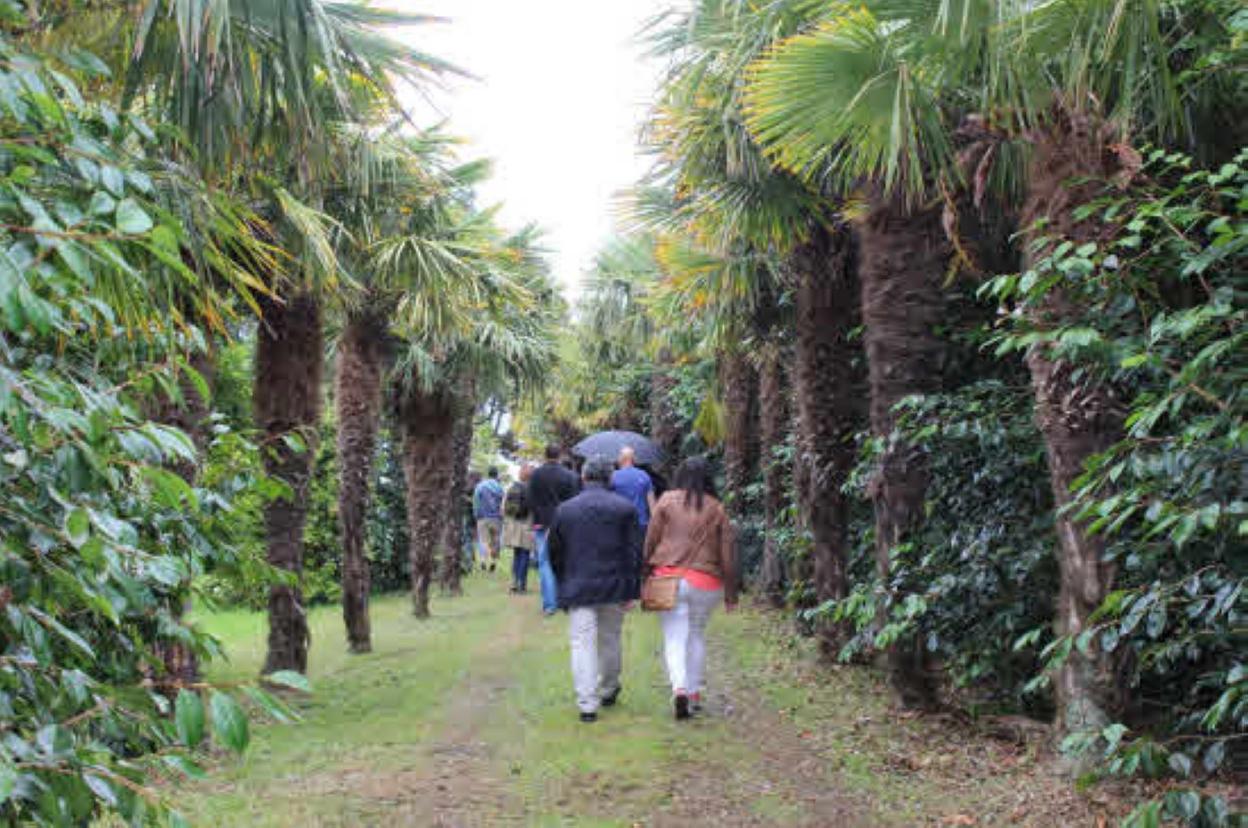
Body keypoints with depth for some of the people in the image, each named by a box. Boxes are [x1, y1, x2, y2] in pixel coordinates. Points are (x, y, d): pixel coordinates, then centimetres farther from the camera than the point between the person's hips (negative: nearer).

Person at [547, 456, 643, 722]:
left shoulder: (564, 510, 1)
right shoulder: (625, 508, -1)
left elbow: (554, 553, 8)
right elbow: (634, 552, -3)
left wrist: (563, 586, 20)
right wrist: (631, 590, 2)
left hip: (577, 588, -1)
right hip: (614, 587, 1)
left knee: (582, 644, -2)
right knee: (610, 640, 17)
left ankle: (587, 704, -9)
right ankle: (608, 692, 33)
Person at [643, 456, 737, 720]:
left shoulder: (667, 501, 1)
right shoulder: (717, 509, 4)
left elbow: (650, 541, 1)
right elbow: (727, 554, 6)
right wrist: (730, 594, 12)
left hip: (669, 578, -1)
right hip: (706, 582, 2)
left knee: (674, 637, -1)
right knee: (697, 635, 18)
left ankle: (679, 688, -21)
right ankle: (695, 693, 23)